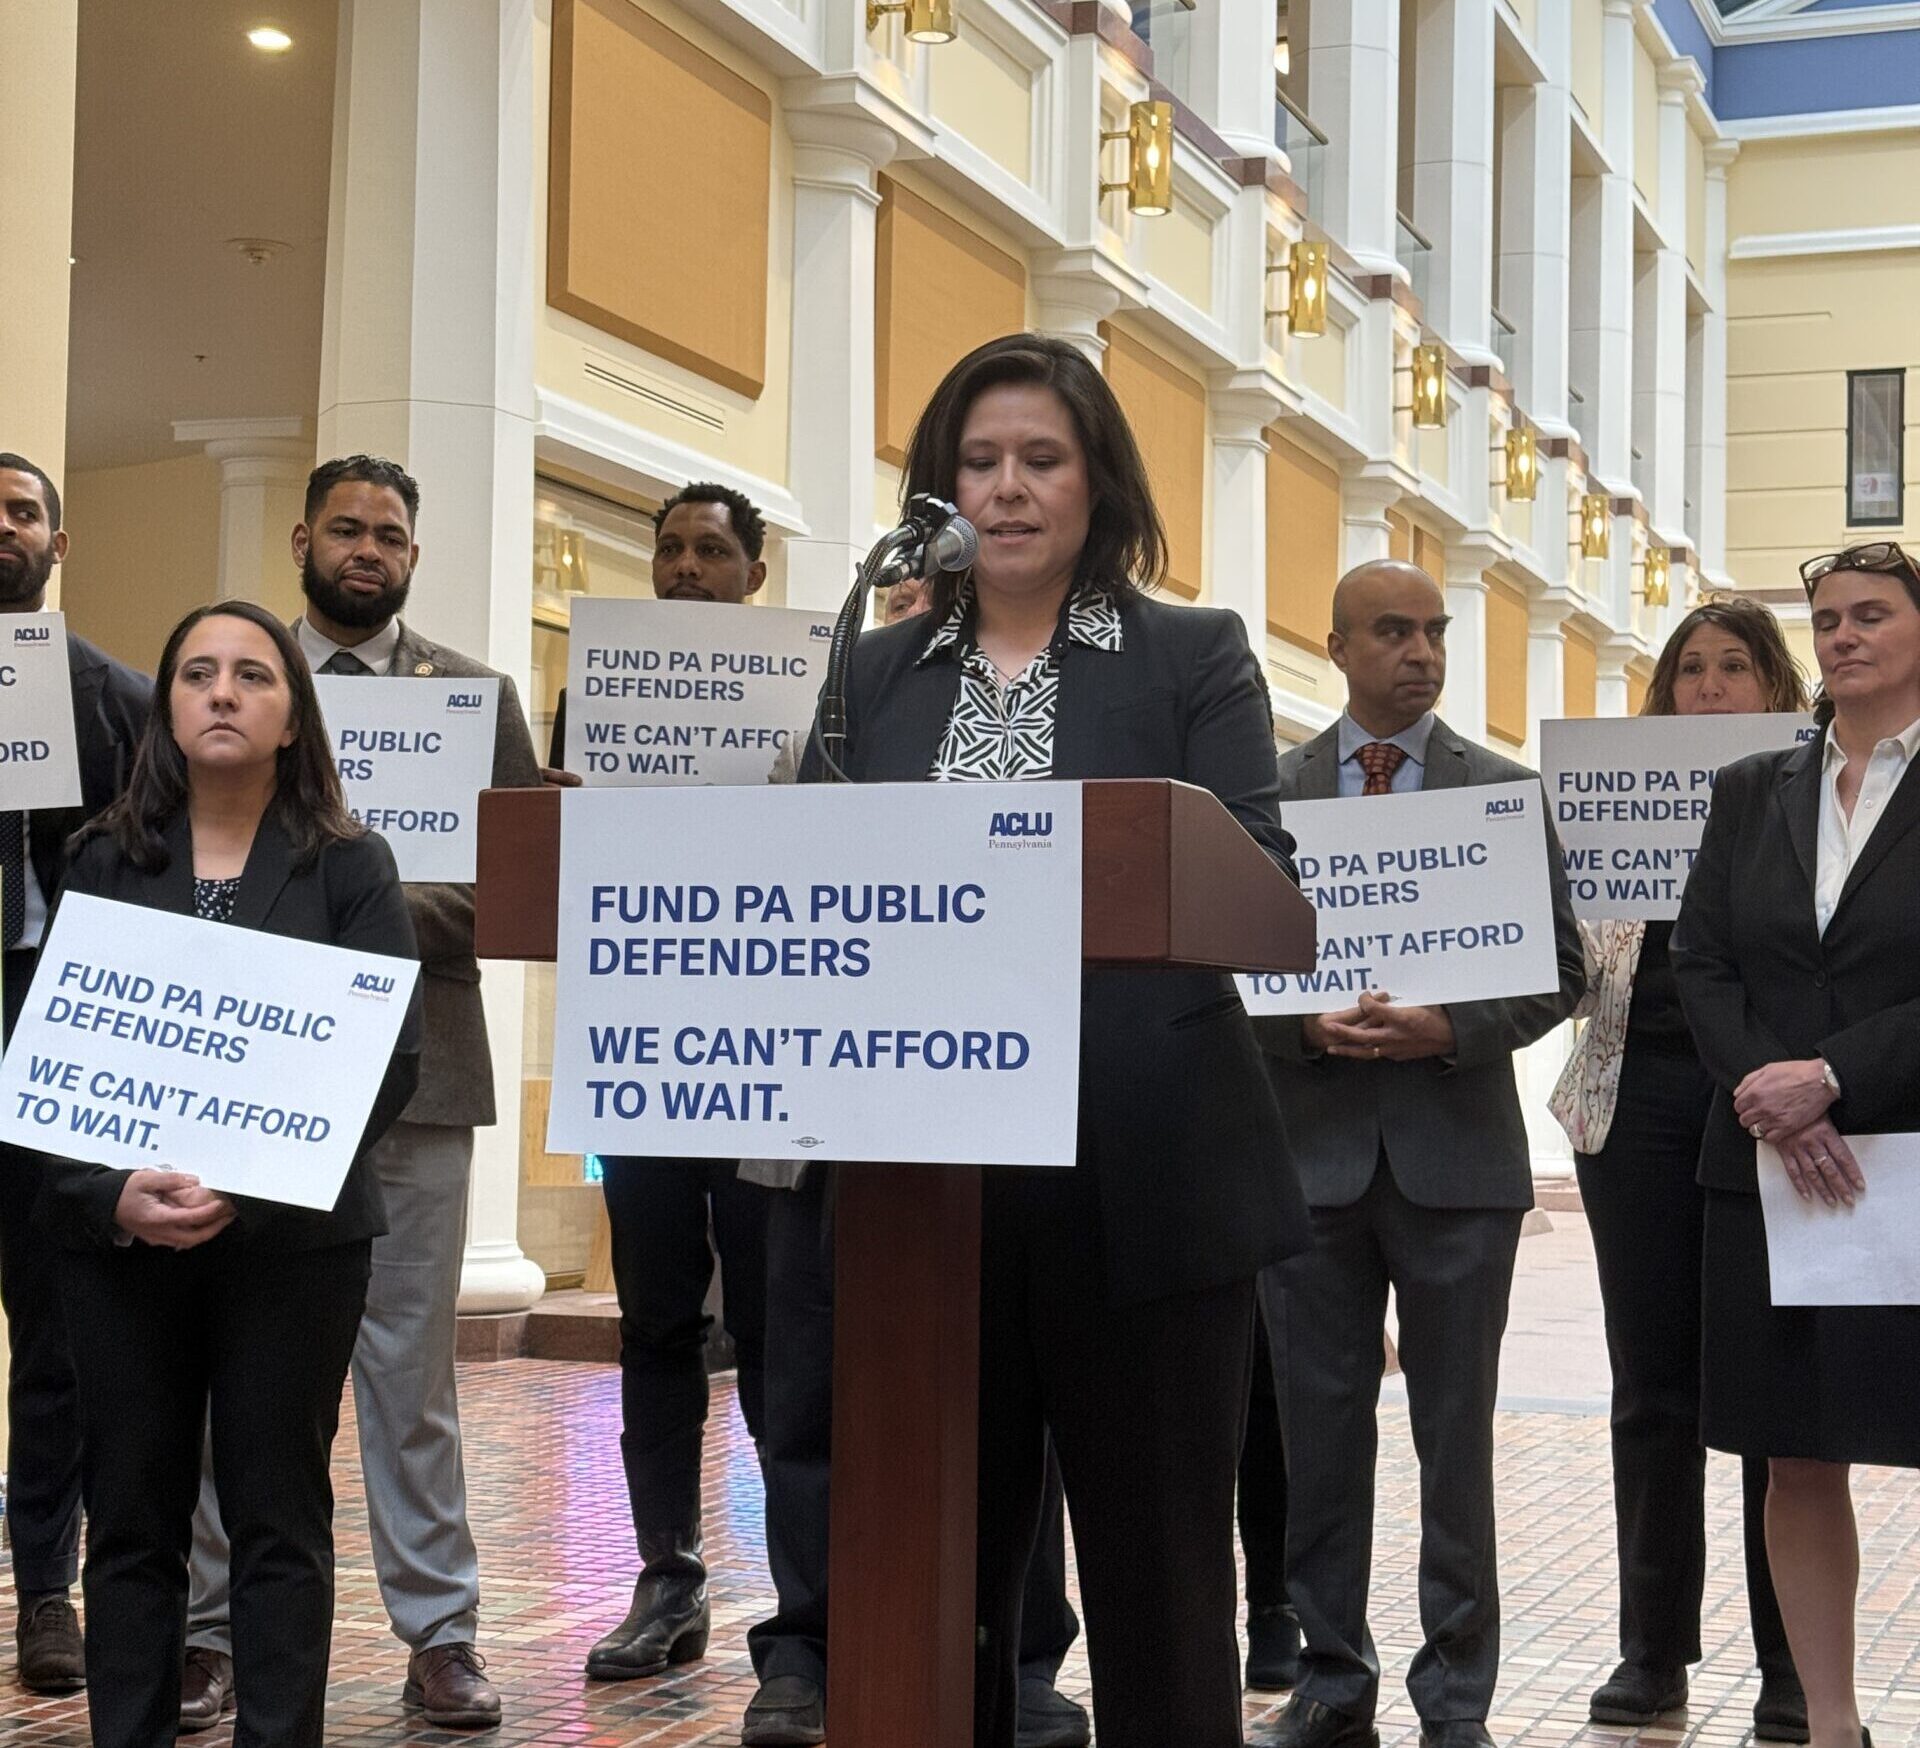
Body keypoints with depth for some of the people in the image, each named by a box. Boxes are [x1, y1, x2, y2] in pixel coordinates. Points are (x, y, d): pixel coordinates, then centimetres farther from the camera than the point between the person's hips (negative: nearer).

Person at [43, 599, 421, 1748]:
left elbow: (392, 1059, -6)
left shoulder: (350, 869, 2)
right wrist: (111, 1194, -14)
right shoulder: (107, 863, 8)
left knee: (279, 1517, 4)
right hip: (119, 1235, 2)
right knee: (131, 1515, 6)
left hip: (295, 1236, -2)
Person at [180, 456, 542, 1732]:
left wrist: (391, 919, -12)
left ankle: (440, 1634, 11)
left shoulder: (475, 694, 10)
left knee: (412, 1363, 4)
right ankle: (216, 1628, 14)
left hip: (413, 1061, 0)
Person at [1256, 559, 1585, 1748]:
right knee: (1320, 1428, 7)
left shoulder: (1506, 790, 4)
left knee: (1457, 1432, 5)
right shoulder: (1271, 789, 5)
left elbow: (1563, 967, 1)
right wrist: (1308, 1026, -13)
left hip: (1455, 1149, -1)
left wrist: (1449, 1029, -14)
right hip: (1313, 1145, 1)